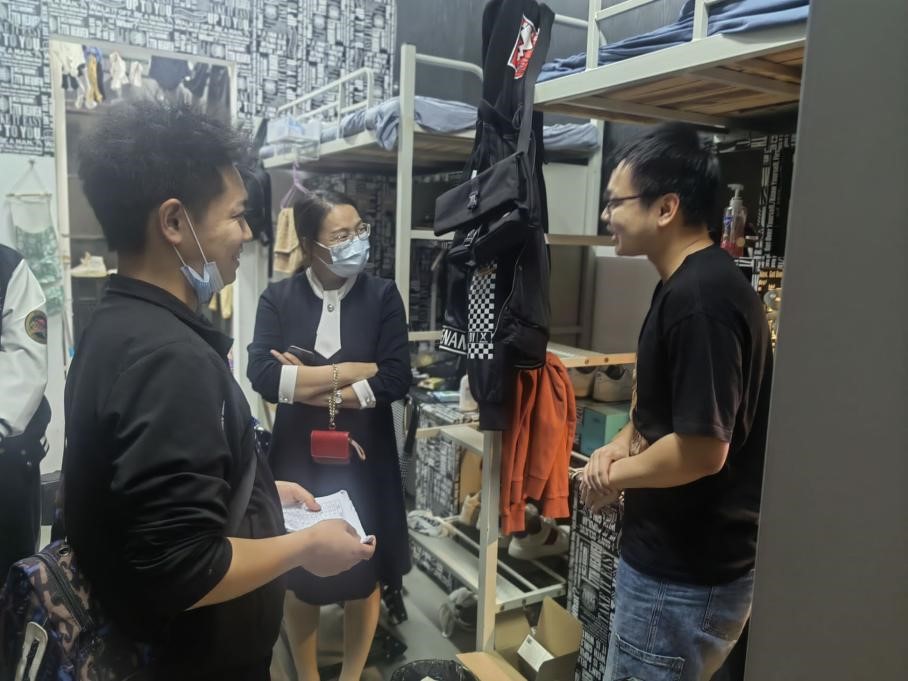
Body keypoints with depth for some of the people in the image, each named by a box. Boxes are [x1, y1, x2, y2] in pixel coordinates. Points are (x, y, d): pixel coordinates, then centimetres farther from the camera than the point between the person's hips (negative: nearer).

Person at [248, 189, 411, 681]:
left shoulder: (382, 296, -4)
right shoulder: (278, 298, -4)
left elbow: (396, 380, -15)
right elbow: (262, 375, -18)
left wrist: (306, 383, -16)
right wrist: (351, 370, -19)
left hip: (365, 459, 0)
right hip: (299, 459, 0)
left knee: (365, 574, 14)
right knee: (299, 577, 15)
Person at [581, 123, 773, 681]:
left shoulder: (699, 298, -26)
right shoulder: (689, 282, 7)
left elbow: (702, 449, -29)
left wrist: (615, 475, -13)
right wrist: (626, 440, 0)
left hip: (686, 573, -10)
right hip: (681, 555, 10)